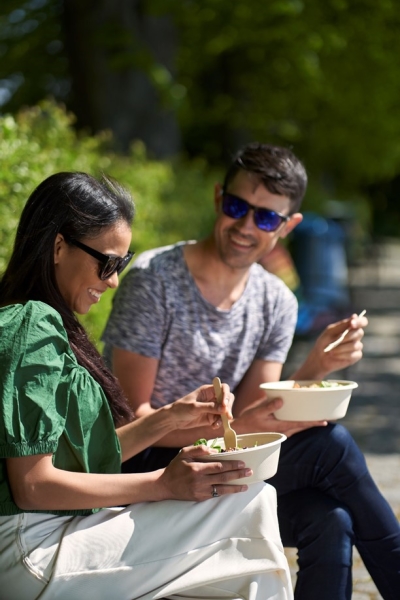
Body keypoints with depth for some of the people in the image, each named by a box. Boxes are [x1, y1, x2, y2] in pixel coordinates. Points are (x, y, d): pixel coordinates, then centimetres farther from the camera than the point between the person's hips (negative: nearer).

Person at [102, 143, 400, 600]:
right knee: (330, 444, -21)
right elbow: (133, 417, -16)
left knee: (329, 521, -26)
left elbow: (252, 418, -2)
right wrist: (234, 428, -29)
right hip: (146, 471, -5)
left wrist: (314, 368, -18)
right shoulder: (154, 279, -13)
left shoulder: (277, 303, 5)